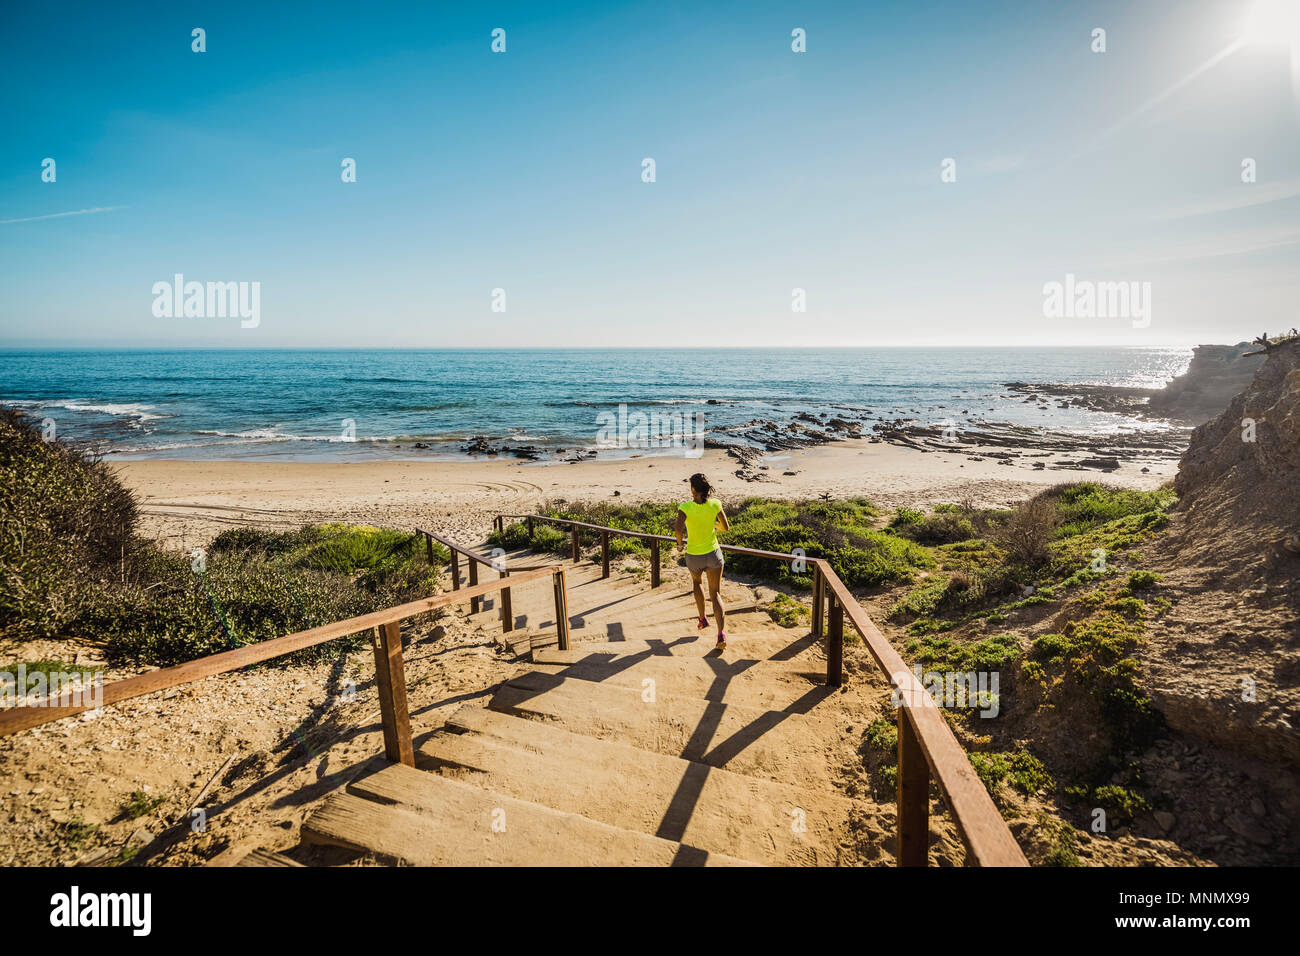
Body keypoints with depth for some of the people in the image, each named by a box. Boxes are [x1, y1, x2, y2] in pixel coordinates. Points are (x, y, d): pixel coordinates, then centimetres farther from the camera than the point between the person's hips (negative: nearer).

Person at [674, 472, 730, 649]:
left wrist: (679, 543, -11)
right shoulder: (715, 504, -10)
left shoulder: (685, 507, -17)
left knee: (697, 582, 33)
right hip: (713, 554, 1)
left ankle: (703, 619, 38)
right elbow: (726, 527, -1)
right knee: (715, 594, 8)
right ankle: (722, 634, -10)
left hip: (694, 557, -1)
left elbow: (679, 529, -31)